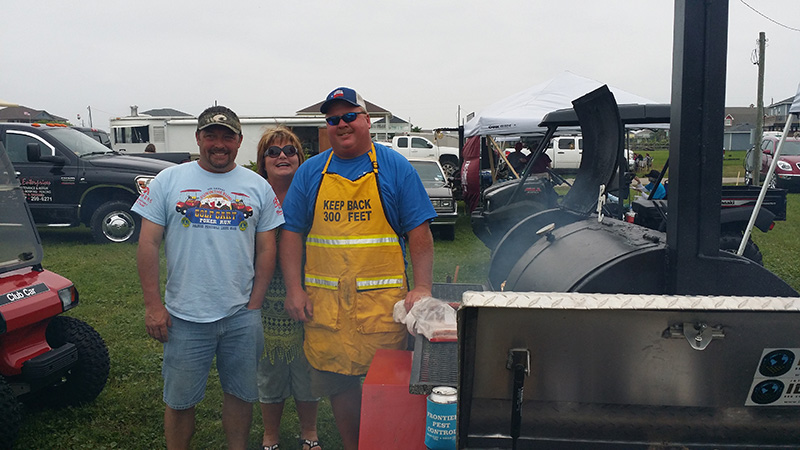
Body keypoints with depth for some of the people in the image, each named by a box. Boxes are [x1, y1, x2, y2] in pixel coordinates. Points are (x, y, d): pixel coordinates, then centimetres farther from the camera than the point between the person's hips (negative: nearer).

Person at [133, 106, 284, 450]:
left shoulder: (258, 187, 5)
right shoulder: (169, 181, 2)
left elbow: (266, 249, 6)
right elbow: (148, 244, 0)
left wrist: (254, 306, 1)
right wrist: (153, 305, -5)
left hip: (242, 317, 1)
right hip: (184, 317, -1)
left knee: (240, 394, 13)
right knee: (179, 400, 9)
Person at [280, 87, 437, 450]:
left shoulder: (395, 167, 3)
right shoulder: (311, 172, 10)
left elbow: (419, 233, -1)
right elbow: (292, 232, 9)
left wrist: (421, 288, -11)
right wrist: (294, 289, 0)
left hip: (383, 299, -2)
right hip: (325, 301, 3)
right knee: (336, 380, 10)